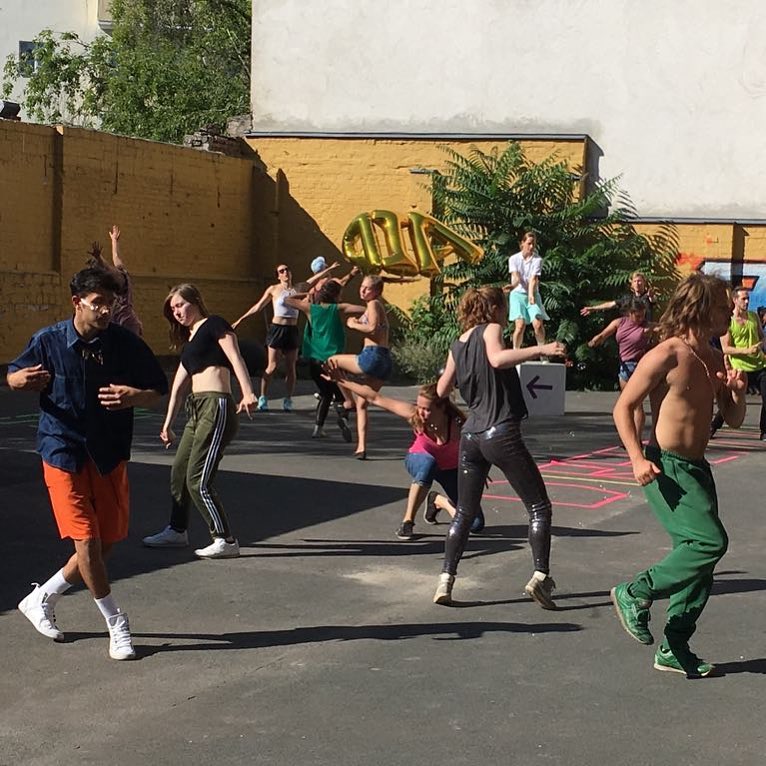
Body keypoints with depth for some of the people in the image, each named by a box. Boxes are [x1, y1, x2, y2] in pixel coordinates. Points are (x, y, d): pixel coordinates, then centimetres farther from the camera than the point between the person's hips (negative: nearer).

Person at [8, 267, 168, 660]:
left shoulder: (126, 343, -6)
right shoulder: (48, 341, -7)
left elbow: (158, 391, 1)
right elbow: (12, 375, 7)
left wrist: (134, 396, -22)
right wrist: (23, 380, -18)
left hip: (111, 455, 3)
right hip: (64, 452, -3)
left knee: (107, 541, 8)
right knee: (86, 540, -8)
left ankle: (42, 599, 28)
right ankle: (116, 622, 9)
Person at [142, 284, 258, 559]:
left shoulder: (214, 324, -1)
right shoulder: (188, 340, 24)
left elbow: (235, 358, -15)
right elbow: (178, 384, 26)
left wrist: (247, 393, -30)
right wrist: (168, 423, 27)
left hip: (216, 407, -9)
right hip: (196, 410, 9)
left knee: (198, 480, -12)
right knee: (179, 473, 16)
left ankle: (226, 541, -7)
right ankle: (177, 531, 32)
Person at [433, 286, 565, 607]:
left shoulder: (458, 345, 14)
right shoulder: (490, 330, -4)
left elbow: (442, 390, 22)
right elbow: (497, 359, -26)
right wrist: (540, 349, -30)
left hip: (470, 436, 6)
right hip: (501, 434, -6)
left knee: (464, 513, 15)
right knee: (539, 508, 3)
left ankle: (446, 580, 7)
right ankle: (540, 576, -10)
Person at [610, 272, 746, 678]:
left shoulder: (714, 360, 11)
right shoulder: (666, 355, -13)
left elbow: (734, 419, 18)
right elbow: (623, 408, -11)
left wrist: (737, 391, -4)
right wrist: (638, 458, -22)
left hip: (697, 468, 8)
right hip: (666, 468, -8)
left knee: (697, 554, 8)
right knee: (711, 541, -19)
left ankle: (674, 649, 17)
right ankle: (635, 594, -3)